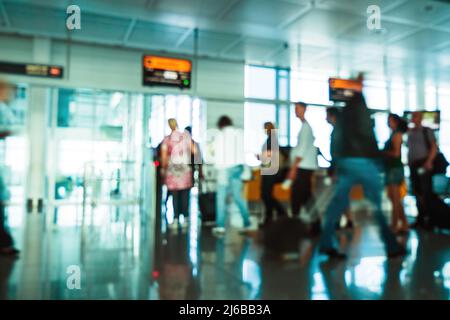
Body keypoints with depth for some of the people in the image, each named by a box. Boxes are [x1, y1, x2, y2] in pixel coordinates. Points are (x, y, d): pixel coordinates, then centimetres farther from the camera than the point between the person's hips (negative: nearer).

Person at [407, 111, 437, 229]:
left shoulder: (427, 131, 0)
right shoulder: (410, 133, 16)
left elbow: (434, 146, -8)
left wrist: (429, 161, -20)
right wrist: (408, 163, 10)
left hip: (424, 164, -5)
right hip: (413, 165, 6)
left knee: (426, 191, -5)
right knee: (417, 192, 8)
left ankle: (429, 217, 0)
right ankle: (421, 217, 15)